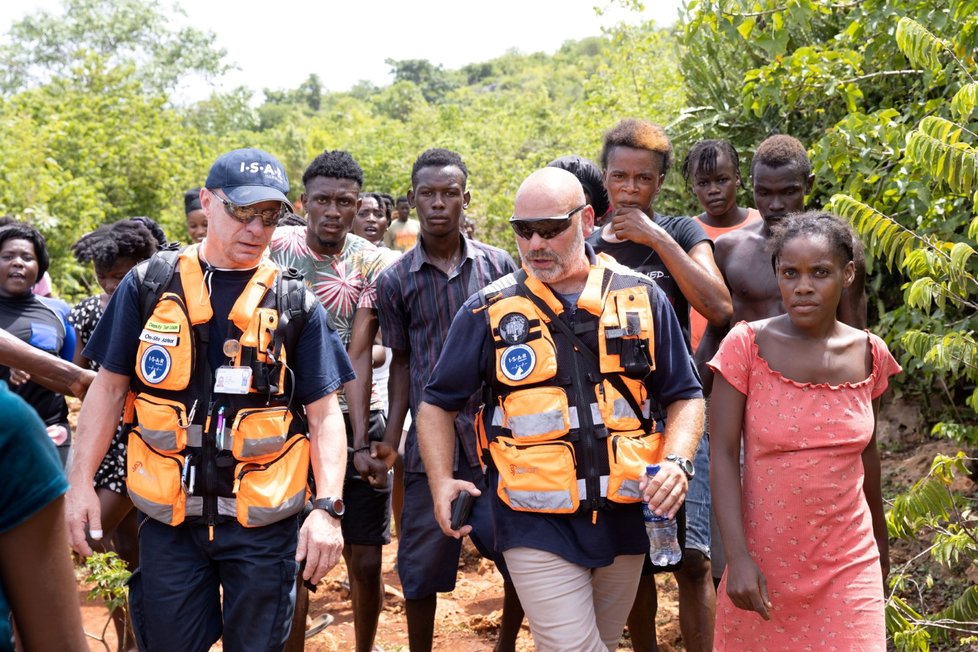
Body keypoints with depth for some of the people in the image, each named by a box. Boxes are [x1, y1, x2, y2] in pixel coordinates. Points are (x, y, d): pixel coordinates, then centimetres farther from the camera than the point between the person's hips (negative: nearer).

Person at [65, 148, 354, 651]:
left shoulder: (295, 303, 0)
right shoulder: (149, 285, 1)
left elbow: (324, 414, -1)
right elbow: (109, 387, 6)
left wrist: (327, 507, -13)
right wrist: (80, 482, -2)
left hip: (263, 522, 0)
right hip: (168, 519, 1)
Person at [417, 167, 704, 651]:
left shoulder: (642, 298, 1)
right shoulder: (489, 311, -3)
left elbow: (684, 396, 7)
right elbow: (438, 405, 5)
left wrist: (676, 462, -11)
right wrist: (442, 482, -10)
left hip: (623, 516, 3)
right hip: (537, 523, -3)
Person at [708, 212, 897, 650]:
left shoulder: (868, 353, -1)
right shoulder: (746, 346, -11)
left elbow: (865, 451, 12)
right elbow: (723, 454, -12)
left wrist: (881, 542, 22)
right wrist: (738, 557, -18)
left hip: (848, 562, 2)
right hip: (765, 559, -2)